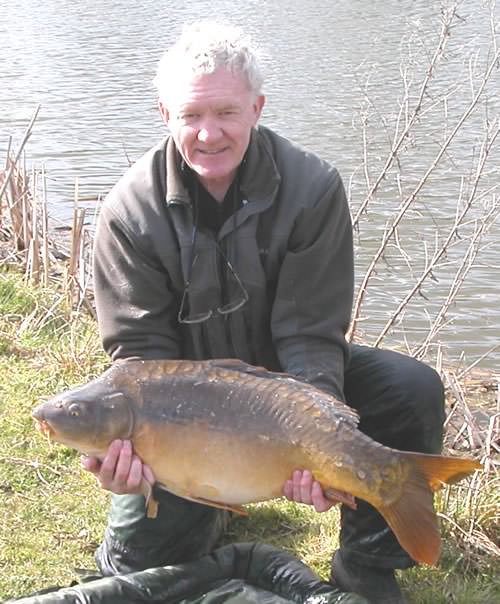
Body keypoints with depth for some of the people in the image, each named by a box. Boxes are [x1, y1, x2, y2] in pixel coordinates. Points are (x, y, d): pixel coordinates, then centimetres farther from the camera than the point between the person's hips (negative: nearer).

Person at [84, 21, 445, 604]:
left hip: (285, 374, 0)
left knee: (414, 390, -24)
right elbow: (140, 349, -16)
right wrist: (129, 436, -35)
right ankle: (207, 506, 28)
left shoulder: (312, 188, -19)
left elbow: (311, 334, -20)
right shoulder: (130, 210, -17)